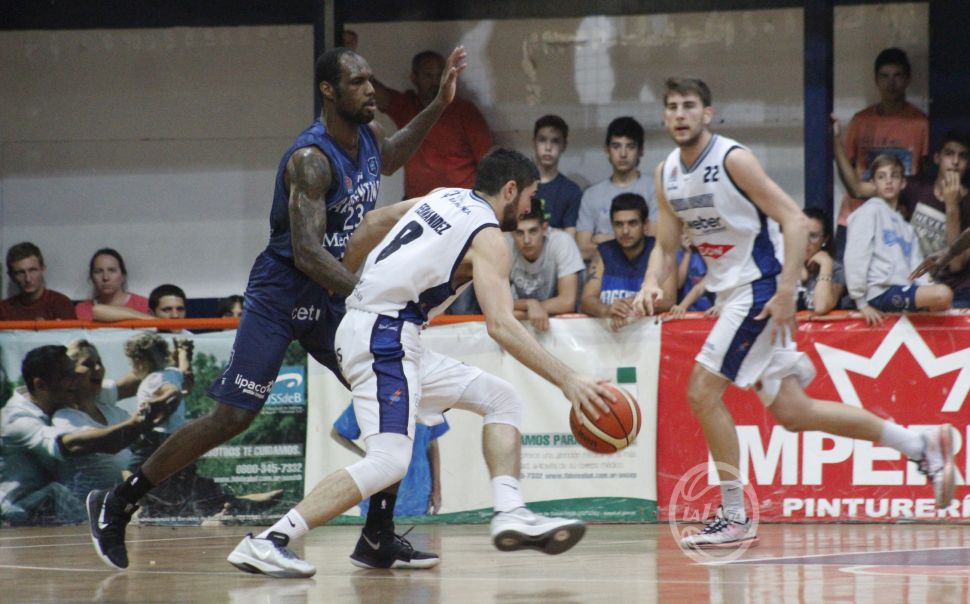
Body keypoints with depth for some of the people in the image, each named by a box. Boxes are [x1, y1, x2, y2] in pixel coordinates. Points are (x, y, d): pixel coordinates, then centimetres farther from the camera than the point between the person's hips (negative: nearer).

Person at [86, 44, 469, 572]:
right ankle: (116, 504, 3)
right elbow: (307, 253, -31)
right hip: (280, 294, -8)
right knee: (232, 416, -9)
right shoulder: (311, 159, -24)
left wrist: (440, 103, 19)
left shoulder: (367, 137, 2)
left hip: (332, 295, 8)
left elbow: (390, 159, 30)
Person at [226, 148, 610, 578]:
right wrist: (566, 380, -19)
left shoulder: (444, 198, 18)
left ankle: (510, 513, -4)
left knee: (502, 399, 12)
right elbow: (500, 325, -19)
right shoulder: (488, 239, -7)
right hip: (383, 336, -10)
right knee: (390, 461, -22)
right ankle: (266, 543, -26)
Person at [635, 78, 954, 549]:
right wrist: (651, 283, -8)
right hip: (731, 293, 8)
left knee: (702, 391, -15)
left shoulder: (733, 159, -15)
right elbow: (666, 246, 14)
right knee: (791, 412, 8)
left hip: (760, 290, -8)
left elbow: (793, 219, -17)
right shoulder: (666, 174, 8)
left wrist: (786, 291, -25)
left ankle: (734, 518, -6)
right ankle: (922, 445, 18)